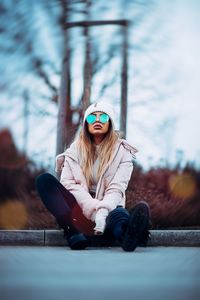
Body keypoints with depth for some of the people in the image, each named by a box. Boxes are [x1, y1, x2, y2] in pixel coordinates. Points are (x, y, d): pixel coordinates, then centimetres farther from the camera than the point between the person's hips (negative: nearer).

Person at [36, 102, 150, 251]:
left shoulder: (122, 151, 5)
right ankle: (75, 233, -41)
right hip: (80, 208, 2)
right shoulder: (76, 149, 9)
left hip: (109, 208, -2)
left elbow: (116, 188, -8)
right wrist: (94, 209, -21)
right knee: (44, 180, -20)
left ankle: (128, 234, -76)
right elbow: (68, 183, -5)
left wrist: (103, 211, -30)